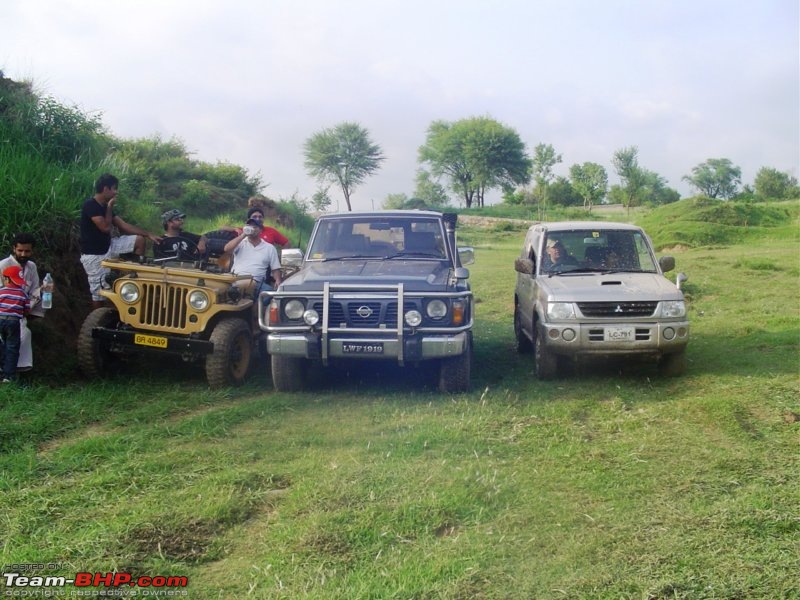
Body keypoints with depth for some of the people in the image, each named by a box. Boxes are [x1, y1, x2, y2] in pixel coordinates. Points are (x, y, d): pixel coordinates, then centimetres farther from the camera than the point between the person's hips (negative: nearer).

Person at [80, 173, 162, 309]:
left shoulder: (105, 206, 6)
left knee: (139, 240, 1)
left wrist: (149, 235, 2)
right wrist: (110, 207, -13)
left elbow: (123, 225, 7)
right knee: (98, 293, -4)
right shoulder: (90, 205, -19)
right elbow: (106, 227, -25)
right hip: (94, 255, -8)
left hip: (108, 246, 8)